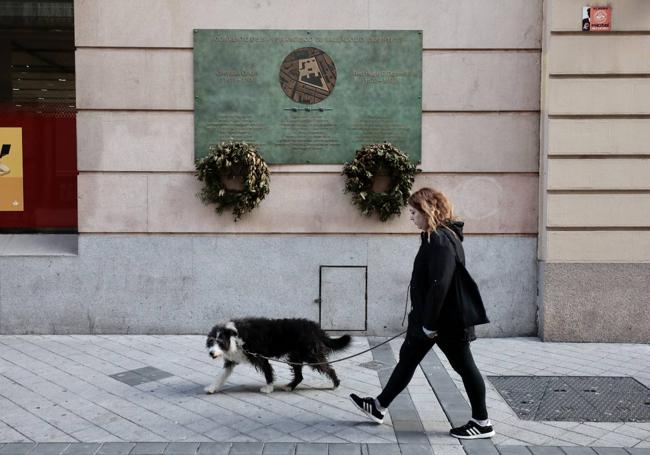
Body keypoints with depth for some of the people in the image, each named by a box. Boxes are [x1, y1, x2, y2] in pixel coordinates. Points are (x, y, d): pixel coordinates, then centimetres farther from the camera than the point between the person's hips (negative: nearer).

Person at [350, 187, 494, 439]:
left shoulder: (441, 239, -21)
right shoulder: (436, 236, 10)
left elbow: (440, 284, -26)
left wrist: (430, 324, -22)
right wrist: (424, 320, 18)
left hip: (447, 320, -10)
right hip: (429, 317, 10)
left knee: (464, 367, 4)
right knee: (407, 359, 16)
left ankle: (482, 423, 19)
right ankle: (380, 406, 27)